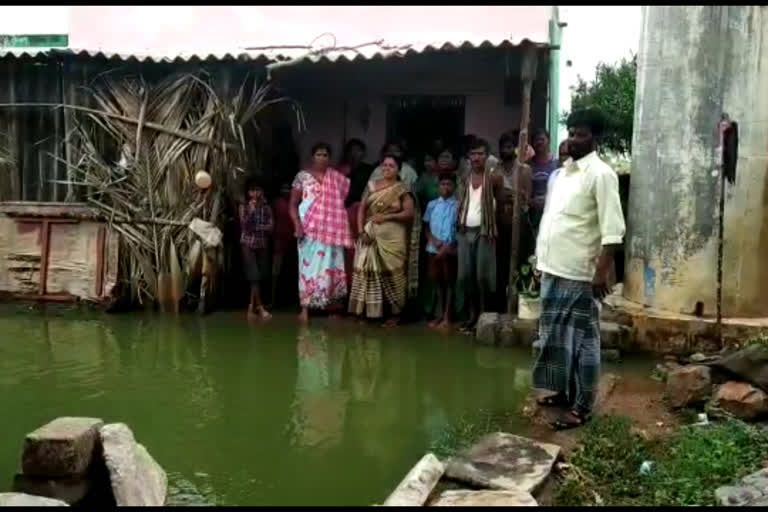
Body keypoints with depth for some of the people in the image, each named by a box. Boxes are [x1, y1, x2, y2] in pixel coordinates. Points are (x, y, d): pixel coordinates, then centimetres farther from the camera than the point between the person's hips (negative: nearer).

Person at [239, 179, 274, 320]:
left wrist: (255, 227, -13)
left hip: (262, 245, 3)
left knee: (260, 276, 5)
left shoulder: (266, 208, 4)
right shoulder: (244, 207, 0)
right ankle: (259, 307, -6)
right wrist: (251, 210, -20)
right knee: (254, 276, -9)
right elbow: (244, 224, -12)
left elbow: (270, 226, -3)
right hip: (248, 244, -3)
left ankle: (252, 305, 17)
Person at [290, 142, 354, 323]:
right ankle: (305, 308, -2)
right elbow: (293, 204, 2)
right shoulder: (302, 176, 3)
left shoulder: (337, 178, 10)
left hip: (330, 230, 2)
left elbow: (341, 203, 13)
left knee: (329, 265, 2)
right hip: (309, 229, -2)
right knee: (309, 266, -3)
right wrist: (297, 225, -11)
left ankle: (332, 302, 11)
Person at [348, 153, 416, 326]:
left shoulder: (402, 190, 1)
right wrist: (361, 231, -6)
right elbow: (362, 209, 7)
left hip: (392, 238, -3)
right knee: (368, 271, 1)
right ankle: (367, 311, 9)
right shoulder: (371, 186, 10)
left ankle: (393, 312, 7)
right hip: (371, 235, 3)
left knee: (391, 273, -1)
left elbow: (409, 213, -6)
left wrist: (387, 217, -13)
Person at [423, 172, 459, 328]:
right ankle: (440, 314, 20)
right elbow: (426, 226, 12)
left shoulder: (458, 205, -2)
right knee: (436, 281, 10)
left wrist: (448, 246, -12)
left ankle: (447, 317, 5)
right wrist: (434, 240, -5)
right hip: (433, 248, 4)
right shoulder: (432, 204, 10)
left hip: (450, 250, -4)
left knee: (449, 282, 2)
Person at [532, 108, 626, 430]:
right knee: (554, 335, 17)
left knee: (582, 340, 2)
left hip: (580, 274, -8)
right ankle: (559, 390, 31)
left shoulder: (601, 174, -11)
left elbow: (613, 229, -17)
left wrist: (602, 271, -22)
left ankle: (581, 406, 11)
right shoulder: (562, 173, 14)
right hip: (553, 270, 8)